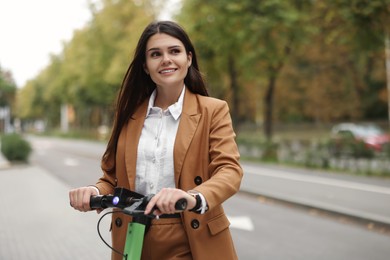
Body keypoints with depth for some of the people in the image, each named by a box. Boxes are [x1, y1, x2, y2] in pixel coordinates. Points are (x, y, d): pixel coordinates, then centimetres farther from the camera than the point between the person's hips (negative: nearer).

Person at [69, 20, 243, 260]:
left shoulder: (213, 110, -4)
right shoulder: (130, 113, 6)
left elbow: (230, 170, -16)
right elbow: (113, 176, 8)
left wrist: (194, 198, -36)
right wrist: (95, 192, -15)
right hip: (134, 241, 3)